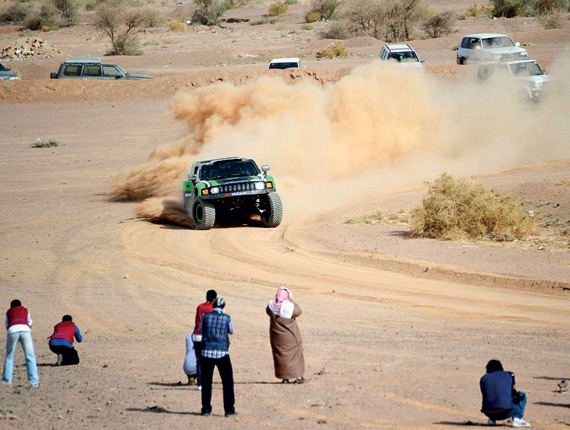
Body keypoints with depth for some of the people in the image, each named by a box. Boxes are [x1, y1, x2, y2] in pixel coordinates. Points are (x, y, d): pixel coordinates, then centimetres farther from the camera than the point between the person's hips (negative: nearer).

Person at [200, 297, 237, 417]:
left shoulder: (205, 316, 1)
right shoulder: (227, 318, -1)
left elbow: (201, 330, 14)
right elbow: (231, 331, 16)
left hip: (207, 352, 1)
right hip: (222, 353, -1)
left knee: (206, 382, 10)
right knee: (227, 381, 6)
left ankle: (206, 408, 9)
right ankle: (229, 409, 2)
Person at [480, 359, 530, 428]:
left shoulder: (484, 378, 14)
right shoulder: (509, 375, 12)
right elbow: (514, 392, 26)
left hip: (489, 414, 3)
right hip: (506, 413, -3)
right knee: (521, 396, 24)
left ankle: (491, 420, 16)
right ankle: (517, 419, 4)